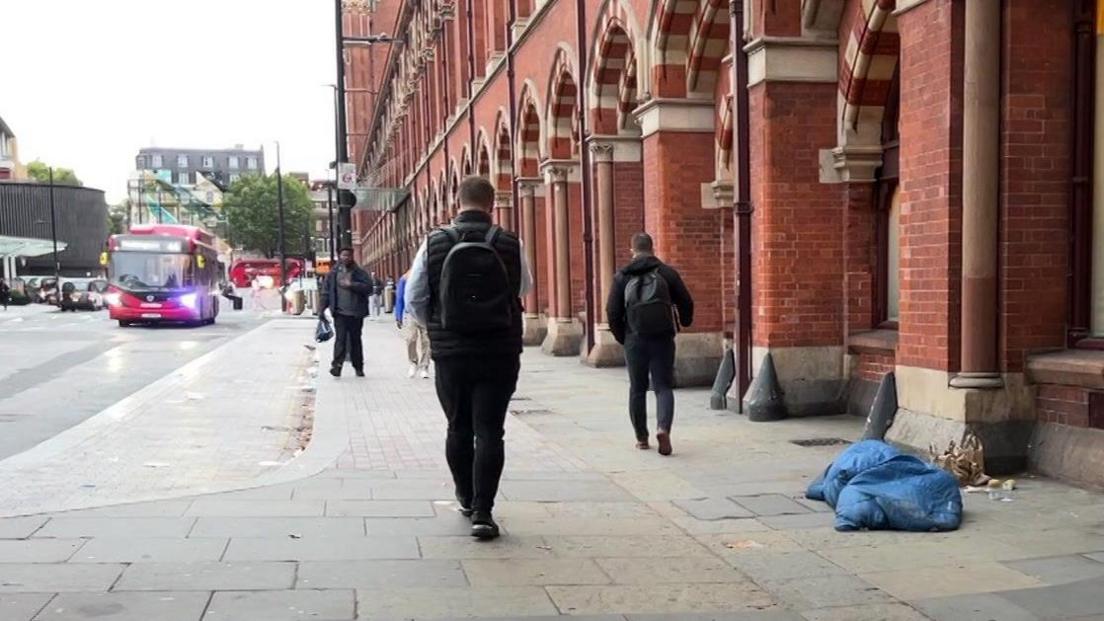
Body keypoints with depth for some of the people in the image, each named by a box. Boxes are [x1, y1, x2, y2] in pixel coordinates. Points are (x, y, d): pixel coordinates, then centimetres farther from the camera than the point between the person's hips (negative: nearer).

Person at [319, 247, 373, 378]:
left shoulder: (359, 273, 4)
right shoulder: (333, 273, 7)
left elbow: (368, 287, -8)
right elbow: (326, 292, 8)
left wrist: (351, 285, -15)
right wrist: (321, 308, 1)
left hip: (356, 313, 1)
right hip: (340, 313, -1)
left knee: (355, 340, 10)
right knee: (340, 339, -12)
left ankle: (358, 367, 19)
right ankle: (337, 365, -14)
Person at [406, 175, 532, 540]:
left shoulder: (434, 243, -5)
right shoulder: (510, 245, -6)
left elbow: (413, 301, -1)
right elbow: (524, 288, 10)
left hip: (450, 352, 2)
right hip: (500, 353, -1)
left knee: (458, 428, 18)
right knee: (489, 431, 3)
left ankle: (466, 498, 34)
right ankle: (482, 511, -3)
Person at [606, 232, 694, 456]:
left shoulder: (622, 276, 3)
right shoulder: (667, 272, 2)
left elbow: (612, 312, -2)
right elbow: (686, 302, 3)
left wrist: (622, 337, 11)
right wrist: (685, 322, 24)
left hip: (635, 341, 1)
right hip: (663, 339, -1)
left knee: (637, 389, 13)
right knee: (663, 387, 3)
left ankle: (641, 438, 18)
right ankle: (663, 428, -20)